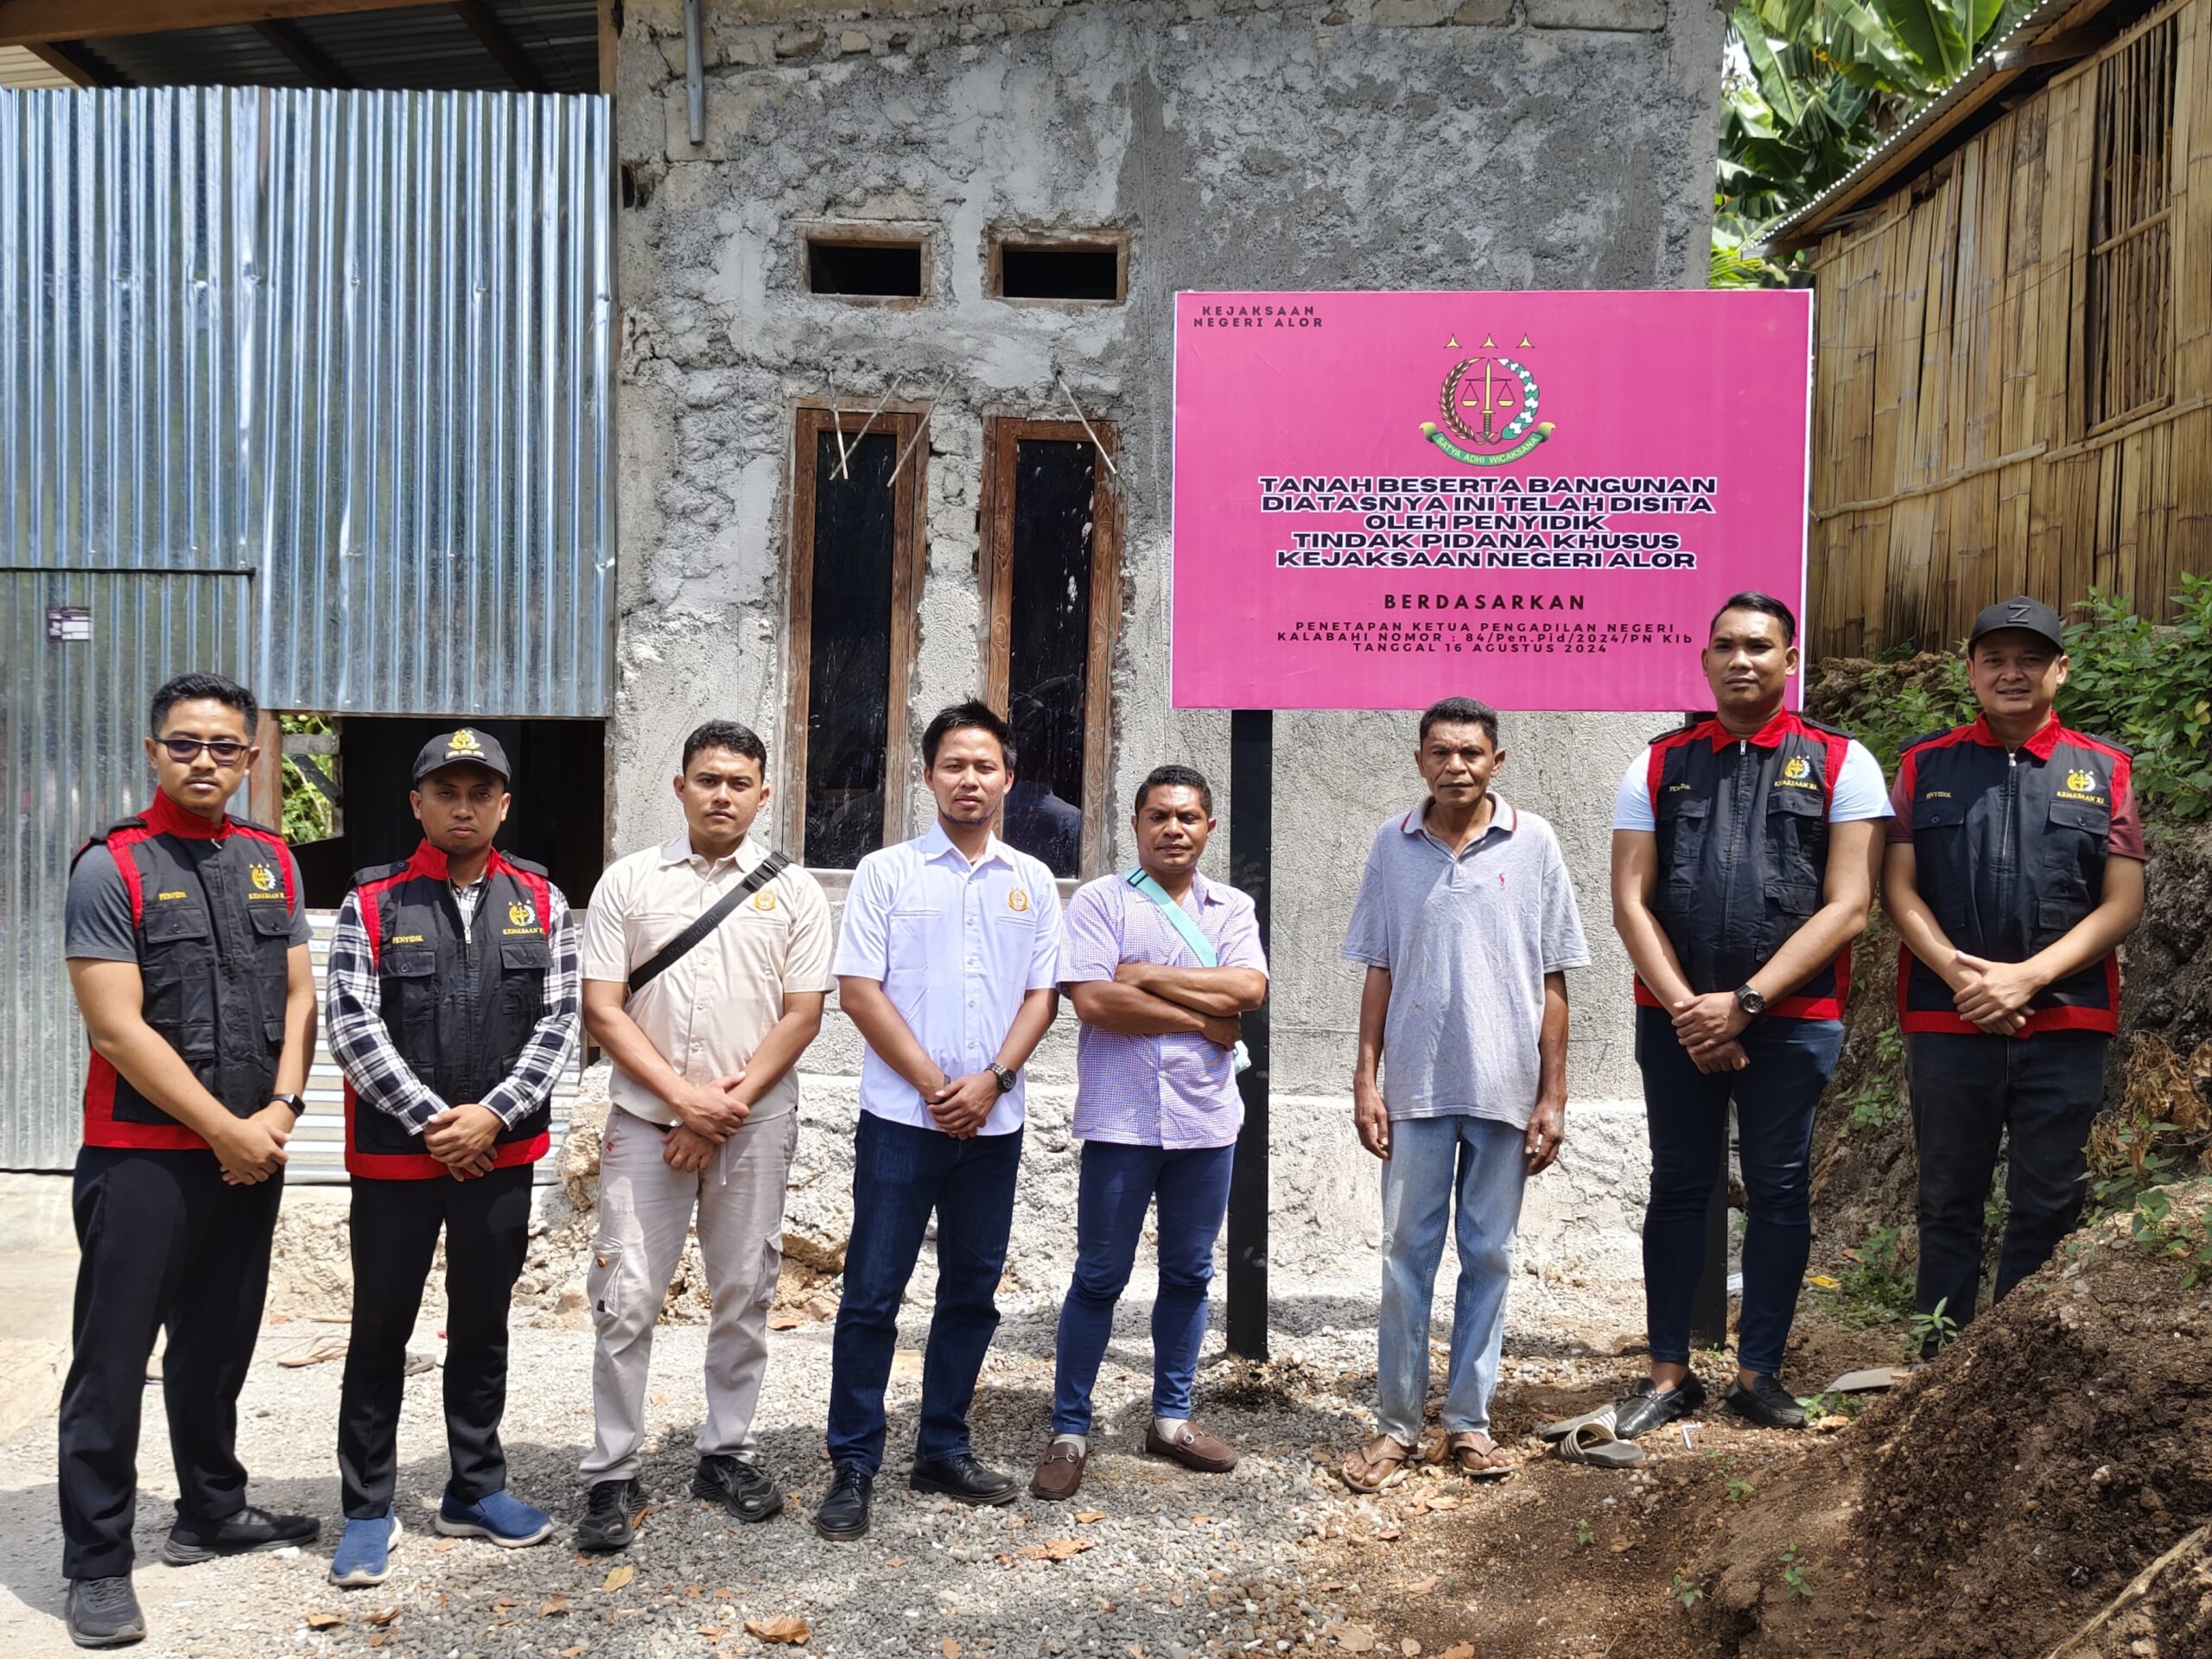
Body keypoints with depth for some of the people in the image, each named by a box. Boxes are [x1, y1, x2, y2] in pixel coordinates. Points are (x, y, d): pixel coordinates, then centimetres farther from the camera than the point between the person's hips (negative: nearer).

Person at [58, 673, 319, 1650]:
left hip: (252, 1153, 5)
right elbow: (119, 1029, -14)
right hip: (143, 1154, -5)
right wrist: (226, 1130, -13)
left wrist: (280, 1111, -5)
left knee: (218, 1345, 17)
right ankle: (97, 1562, 13)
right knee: (112, 1360, 1)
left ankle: (211, 1513, 33)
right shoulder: (112, 868, -9)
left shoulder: (270, 862, 8)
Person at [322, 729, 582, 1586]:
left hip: (501, 1153, 2)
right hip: (393, 1153, -2)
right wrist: (431, 1118, -14)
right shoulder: (371, 903, -3)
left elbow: (558, 1022, 0)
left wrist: (491, 1114, -11)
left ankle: (476, 1489, 29)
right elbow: (352, 1027, -9)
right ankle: (368, 1510, 19)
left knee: (483, 1325, 14)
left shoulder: (541, 901, 4)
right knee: (380, 1332, 6)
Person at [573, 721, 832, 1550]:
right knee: (626, 1298, -2)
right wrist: (684, 1097, -11)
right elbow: (601, 1009, -1)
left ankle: (728, 1453, 24)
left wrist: (726, 1109, -9)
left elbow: (802, 1015, 0)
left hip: (755, 1123, 1)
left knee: (745, 1295, 9)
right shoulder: (629, 881, 3)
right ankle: (614, 1475, 9)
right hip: (646, 1118, -1)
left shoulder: (792, 890, 4)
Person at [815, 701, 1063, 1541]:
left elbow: (1043, 994, 7)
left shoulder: (1032, 881, 9)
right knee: (872, 1294, -1)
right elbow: (859, 992, -5)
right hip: (901, 1117, -3)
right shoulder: (887, 872, 0)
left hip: (993, 1123, 4)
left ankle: (944, 1450, 24)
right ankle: (852, 1469, 8)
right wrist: (935, 1086, -11)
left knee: (973, 1292, 11)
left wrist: (991, 1080, -9)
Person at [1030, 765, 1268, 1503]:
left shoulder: (1232, 909, 9)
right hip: (1121, 1118, -4)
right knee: (1099, 1277, 3)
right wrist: (1205, 1016, -11)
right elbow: (1093, 1000, -16)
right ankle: (1069, 1432, 13)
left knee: (1189, 1273, 13)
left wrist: (1148, 977, -13)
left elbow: (1250, 989, -8)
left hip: (1207, 1118, 4)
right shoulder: (1101, 901, -2)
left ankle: (1171, 1419, 27)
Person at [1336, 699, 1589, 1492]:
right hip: (1416, 1085, 1)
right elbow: (1379, 970, 7)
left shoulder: (1532, 842, -1)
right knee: (1406, 1254, 6)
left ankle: (1469, 1420, 21)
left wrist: (1553, 1095, -1)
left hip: (1505, 1087, 0)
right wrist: (1366, 1081, 2)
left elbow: (1551, 978, 1)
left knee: (1489, 1256, 9)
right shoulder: (1393, 844, 3)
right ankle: (1395, 1423, 16)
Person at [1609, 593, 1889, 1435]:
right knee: (1677, 1189, 8)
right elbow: (1631, 902, 3)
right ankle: (1669, 1373, 17)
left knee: (1778, 1192, 6)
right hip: (1674, 1015, 2)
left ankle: (1758, 1373, 19)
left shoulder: (1840, 763, 2)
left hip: (1791, 1018, -1)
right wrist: (1684, 1008, -9)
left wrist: (1744, 1001, -13)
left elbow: (1847, 907, -6)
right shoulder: (1660, 764, 8)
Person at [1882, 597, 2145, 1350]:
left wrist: (2028, 976, -13)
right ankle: (1941, 1363, 17)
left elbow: (2123, 902, 0)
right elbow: (1899, 888, 1)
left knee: (2047, 1207, 5)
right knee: (1949, 1201, 8)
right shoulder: (1926, 765, 7)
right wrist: (1959, 974, -14)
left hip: (2065, 1024, 0)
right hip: (1947, 1020, 0)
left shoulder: (2103, 770, 6)